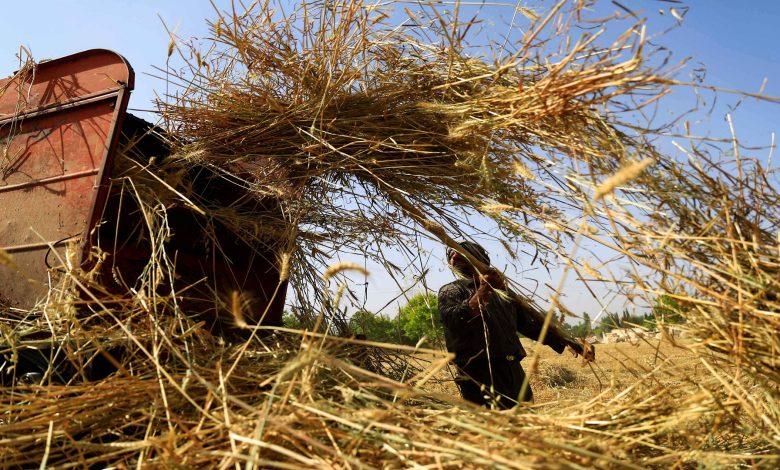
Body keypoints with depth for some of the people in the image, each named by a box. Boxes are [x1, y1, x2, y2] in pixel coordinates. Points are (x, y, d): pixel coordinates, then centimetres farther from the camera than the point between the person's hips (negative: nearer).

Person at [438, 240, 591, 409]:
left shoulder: (502, 291, 19)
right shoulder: (450, 291, 4)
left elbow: (530, 322, 23)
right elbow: (456, 323, -15)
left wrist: (567, 340, 16)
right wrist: (483, 290, -20)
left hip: (514, 373, 6)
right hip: (479, 376, -5)